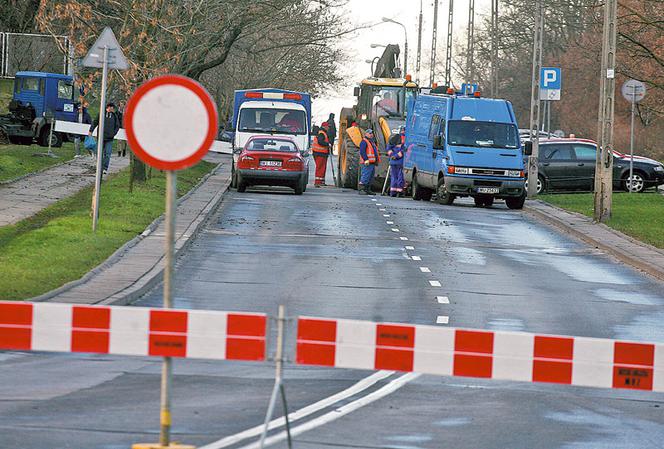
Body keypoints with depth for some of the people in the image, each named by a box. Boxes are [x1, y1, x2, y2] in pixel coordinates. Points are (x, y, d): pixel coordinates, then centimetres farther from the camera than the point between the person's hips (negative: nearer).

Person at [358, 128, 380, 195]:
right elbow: (362, 152, -17)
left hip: (372, 163, 10)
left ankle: (367, 190, 17)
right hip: (367, 163, -10)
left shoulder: (372, 141, 23)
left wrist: (377, 160, 25)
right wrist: (366, 160, -25)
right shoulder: (364, 142, -7)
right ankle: (360, 189, -14)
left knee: (371, 177, 11)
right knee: (365, 176, -14)